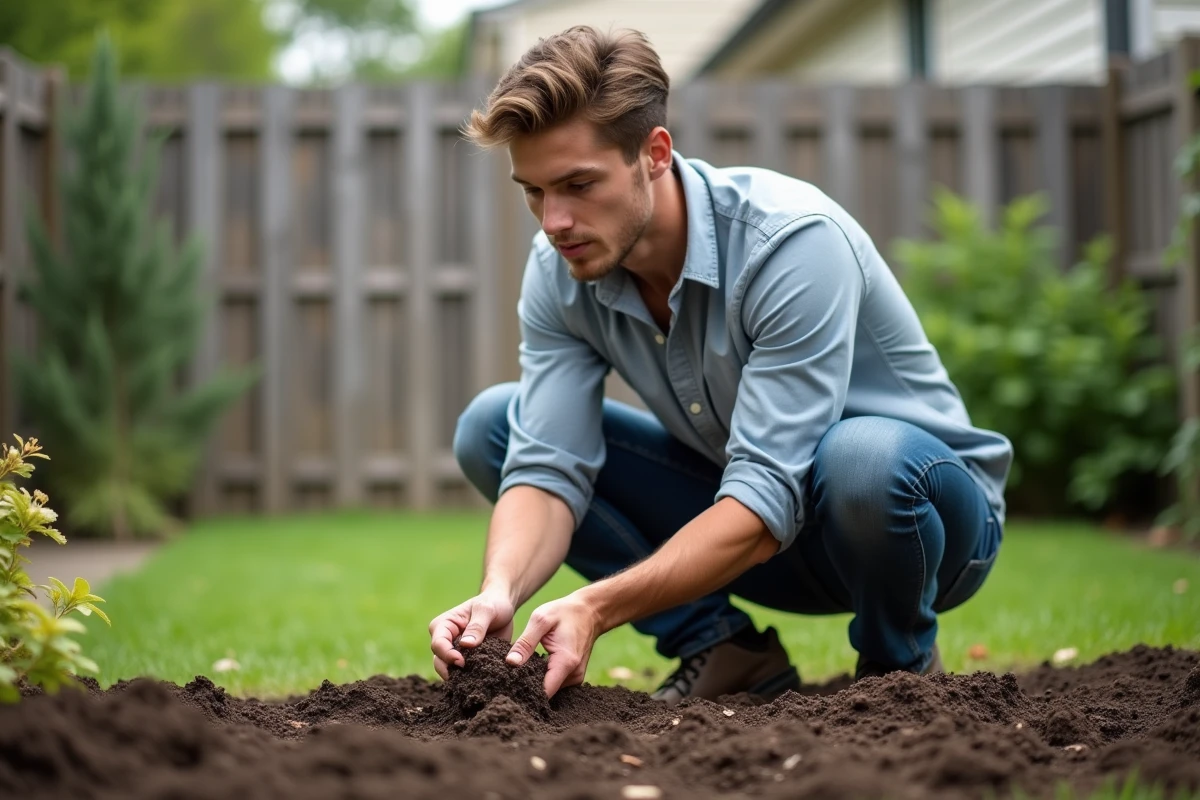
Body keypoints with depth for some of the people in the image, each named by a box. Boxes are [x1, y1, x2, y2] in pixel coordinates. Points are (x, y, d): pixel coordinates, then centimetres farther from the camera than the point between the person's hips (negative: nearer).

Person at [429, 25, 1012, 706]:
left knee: (862, 457, -42)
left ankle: (903, 663, -7)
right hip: (746, 519, 5)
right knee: (491, 425, -8)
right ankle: (723, 649, -3)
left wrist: (596, 608, -44)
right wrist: (499, 593, -38)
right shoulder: (559, 272, -13)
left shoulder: (793, 241, -31)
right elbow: (547, 465, -18)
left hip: (925, 502, -5)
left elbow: (767, 502, -35)